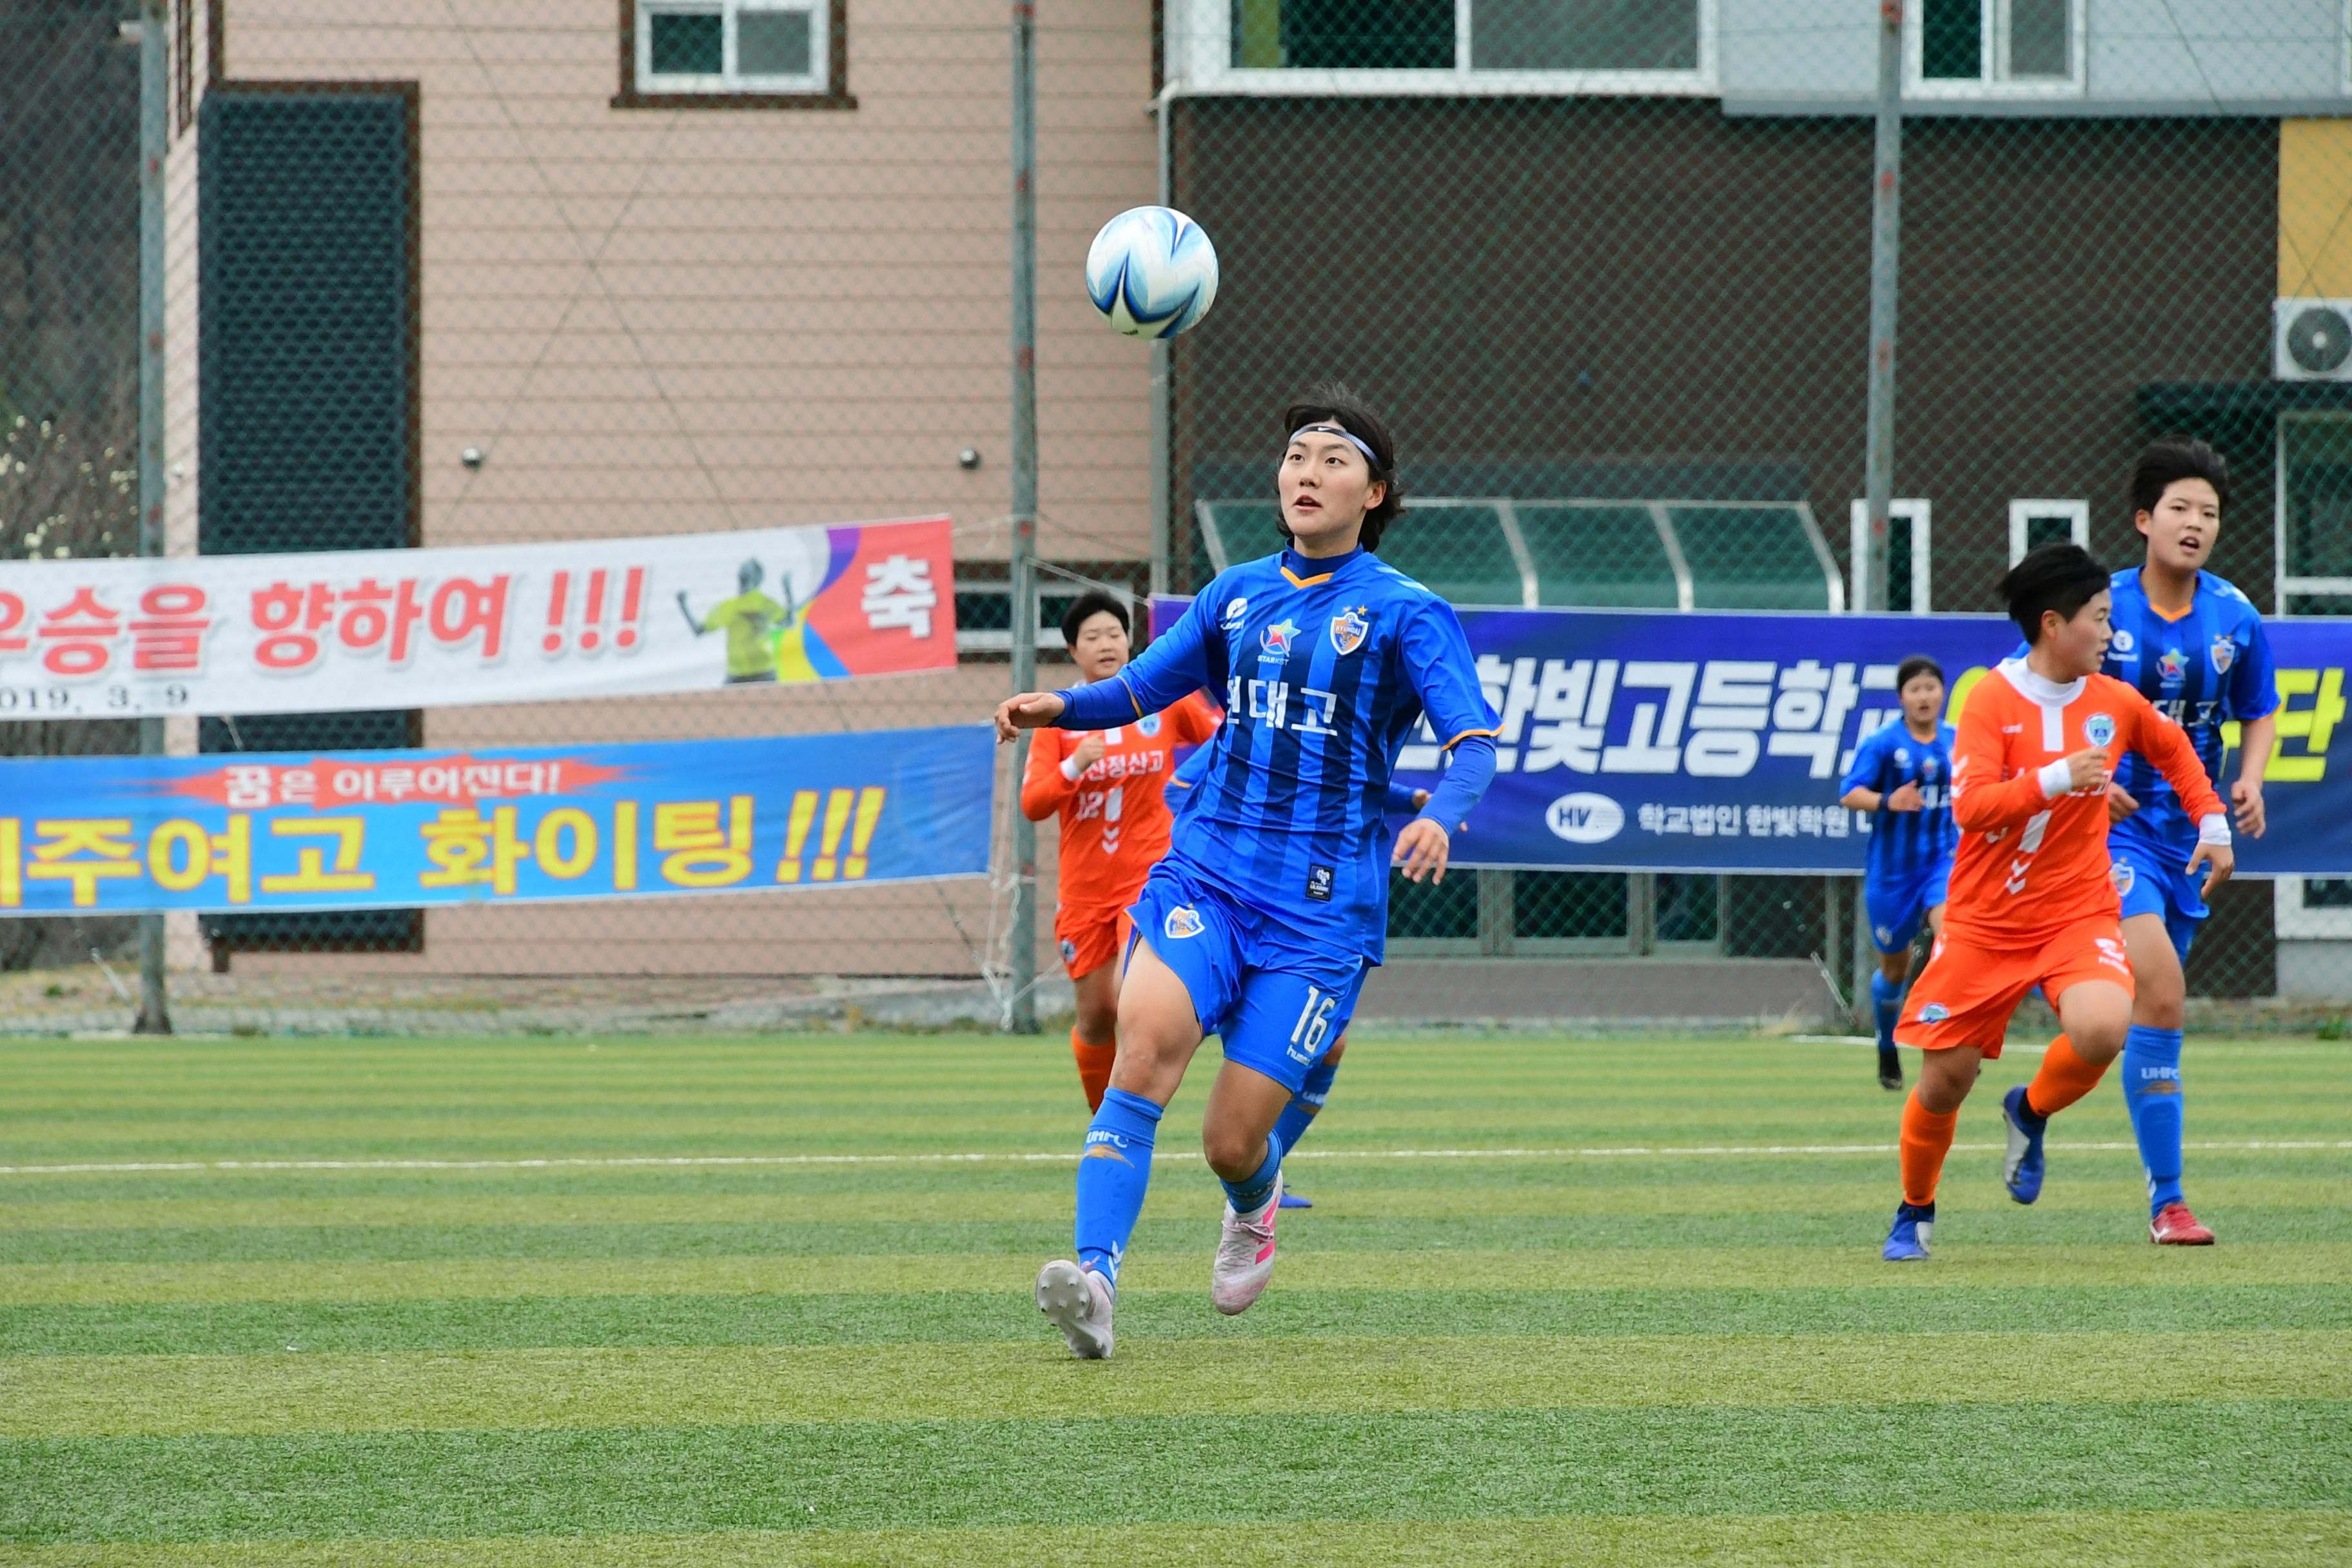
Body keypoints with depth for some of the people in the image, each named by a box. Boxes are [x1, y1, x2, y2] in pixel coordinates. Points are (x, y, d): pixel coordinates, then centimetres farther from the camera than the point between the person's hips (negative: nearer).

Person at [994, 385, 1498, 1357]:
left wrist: (1440, 815, -31)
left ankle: (1255, 1205, 35)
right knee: (1148, 1033, -28)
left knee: (1233, 1141, -5)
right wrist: (1061, 707, 3)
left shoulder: (1405, 614, 0)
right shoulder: (1238, 595, 13)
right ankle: (1096, 1280, -36)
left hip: (1319, 911, -3)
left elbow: (1475, 739, -9)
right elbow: (1142, 687, 25)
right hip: (1205, 873, 3)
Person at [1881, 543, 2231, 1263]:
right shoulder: (1992, 698, -10)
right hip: (1983, 924, -2)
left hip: (2078, 914, 2)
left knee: (2103, 1028, -28)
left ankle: (2032, 1111, 5)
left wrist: (2212, 824, 16)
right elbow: (1971, 805, -22)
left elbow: (2174, 748, 24)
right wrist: (2057, 779, -33)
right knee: (1945, 1080, 0)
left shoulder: (2114, 702, 2)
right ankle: (1915, 1212, 27)